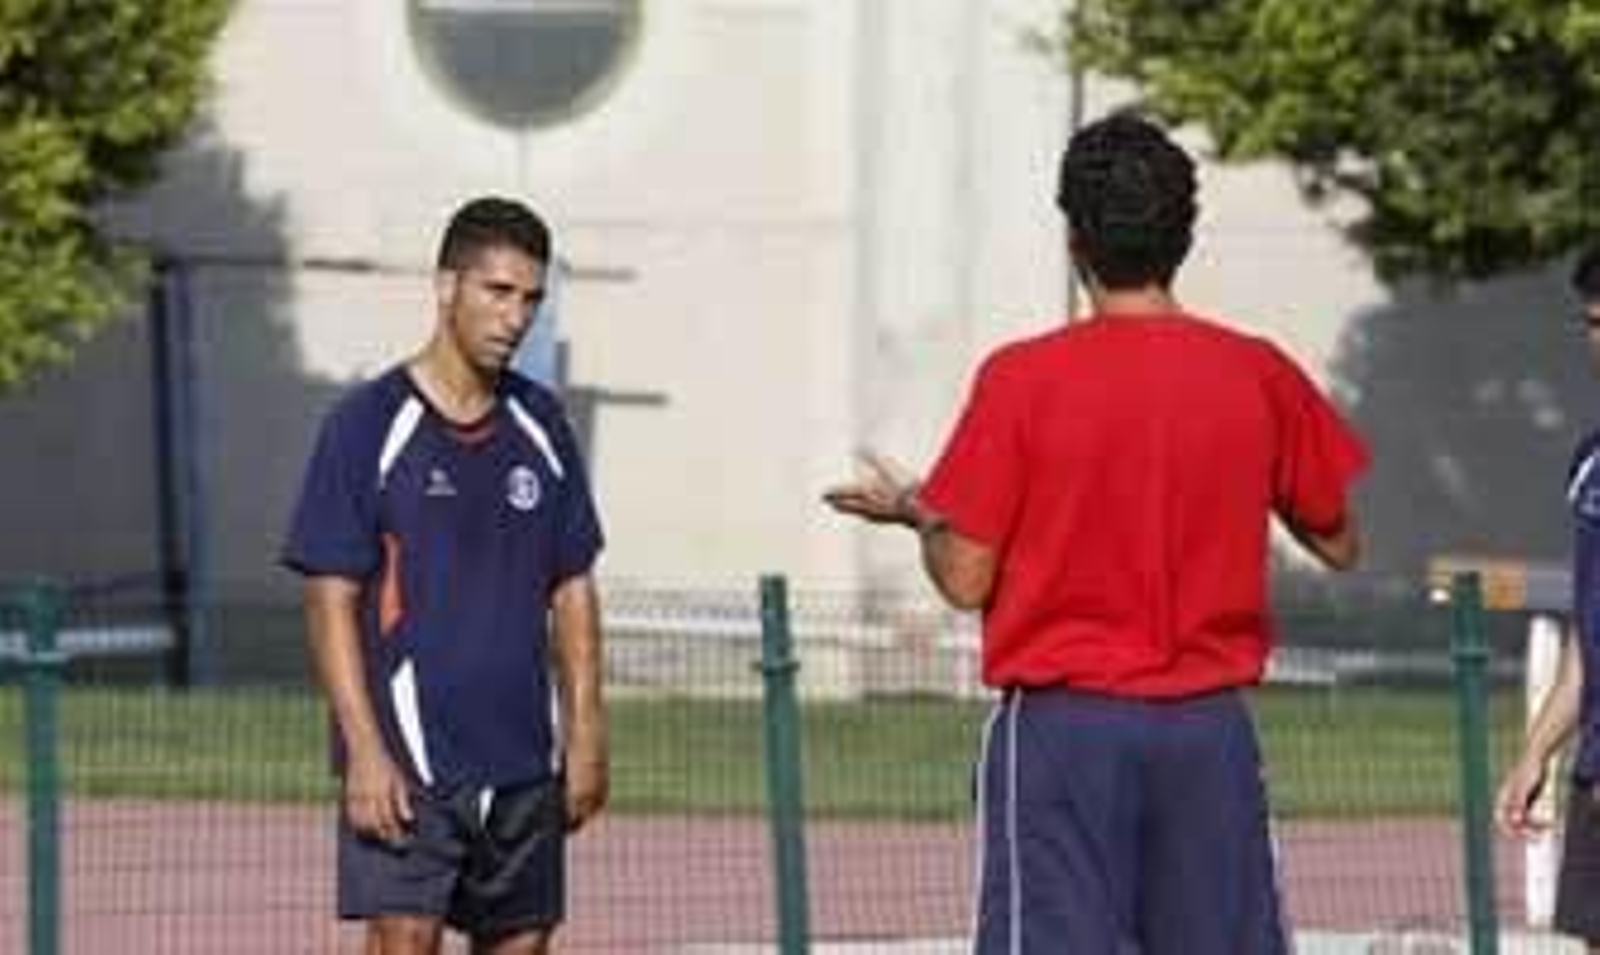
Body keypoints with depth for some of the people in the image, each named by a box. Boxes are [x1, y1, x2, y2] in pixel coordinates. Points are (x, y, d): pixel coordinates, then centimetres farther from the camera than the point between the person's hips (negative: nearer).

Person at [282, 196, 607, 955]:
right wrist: (365, 751, -15)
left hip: (525, 760, 6)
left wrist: (585, 731, 7)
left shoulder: (541, 428, 11)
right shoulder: (368, 424, -5)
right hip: (407, 760, -6)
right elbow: (331, 603, -8)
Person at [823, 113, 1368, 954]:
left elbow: (966, 580, -5)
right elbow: (1340, 543, 12)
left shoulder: (1022, 379, -8)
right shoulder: (1258, 376, 1)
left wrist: (912, 509, 14)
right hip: (1210, 726, 3)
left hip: (1063, 721, -3)